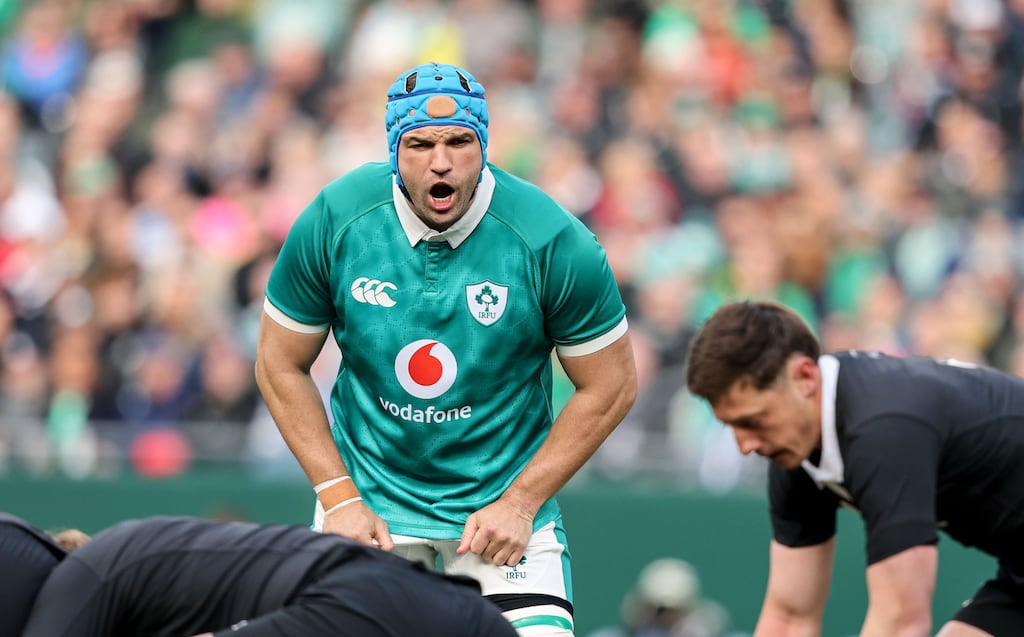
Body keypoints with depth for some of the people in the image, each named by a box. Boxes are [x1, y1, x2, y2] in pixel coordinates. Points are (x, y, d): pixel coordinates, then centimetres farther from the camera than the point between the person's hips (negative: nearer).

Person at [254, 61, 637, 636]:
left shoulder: (555, 243, -18)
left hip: (503, 496, -1)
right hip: (369, 492, 1)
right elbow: (281, 366, -1)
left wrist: (520, 502, -10)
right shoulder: (332, 223, -13)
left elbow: (610, 386, -7)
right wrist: (339, 497, -7)